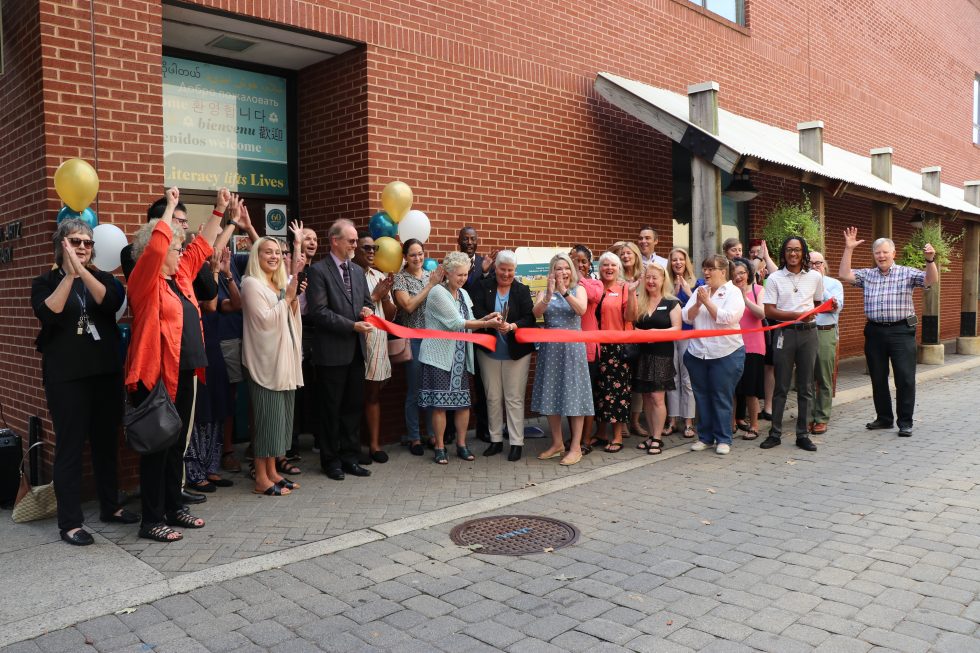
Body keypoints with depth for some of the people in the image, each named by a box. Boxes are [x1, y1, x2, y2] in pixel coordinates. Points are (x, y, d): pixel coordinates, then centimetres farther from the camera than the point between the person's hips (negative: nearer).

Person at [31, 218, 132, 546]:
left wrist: (82, 270, -22)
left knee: (106, 441, 11)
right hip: (66, 376, -3)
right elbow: (47, 314, -17)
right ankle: (69, 522, 3)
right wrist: (69, 274, -21)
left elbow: (113, 302, -13)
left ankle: (110, 506, 24)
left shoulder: (103, 278, 10)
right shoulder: (46, 281, 3)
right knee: (70, 446, -3)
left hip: (106, 372, 3)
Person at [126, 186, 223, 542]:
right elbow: (156, 245, -24)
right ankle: (152, 520, 9)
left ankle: (174, 508, 26)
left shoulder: (180, 276, 14)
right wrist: (170, 206, -15)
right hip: (155, 375, -8)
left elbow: (202, 245, 22)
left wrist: (219, 210, 23)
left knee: (177, 445, 15)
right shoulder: (145, 280, -9)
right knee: (156, 447, -1)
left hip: (183, 373, 8)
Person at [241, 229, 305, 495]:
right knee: (268, 417, -5)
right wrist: (288, 297, -15)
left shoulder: (281, 283, 12)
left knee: (281, 416, 10)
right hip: (266, 360, -8)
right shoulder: (251, 284, -9)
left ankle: (272, 472, 19)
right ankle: (261, 479, 3)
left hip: (285, 358, 8)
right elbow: (265, 319, -17)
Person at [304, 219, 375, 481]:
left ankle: (349, 456, 22)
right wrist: (353, 325, -17)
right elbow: (318, 312, -15)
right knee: (331, 408, 5)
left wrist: (367, 309, -2)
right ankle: (331, 459, 18)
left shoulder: (358, 270, 13)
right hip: (332, 351, -6)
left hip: (356, 350, 6)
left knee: (354, 405, 11)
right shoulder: (318, 271, -8)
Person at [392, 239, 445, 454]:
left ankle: (432, 434, 22)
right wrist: (430, 285, -13)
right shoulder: (400, 278, -3)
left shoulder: (431, 275, 9)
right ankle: (414, 437, 14)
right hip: (413, 338, -4)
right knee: (414, 390, 2)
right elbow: (409, 306, -15)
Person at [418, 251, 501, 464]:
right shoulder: (438, 292, -10)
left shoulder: (463, 294, 14)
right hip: (440, 356, -7)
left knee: (463, 403, 7)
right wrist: (486, 324, -17)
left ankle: (461, 444, 19)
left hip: (461, 357, 7)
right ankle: (440, 448, 9)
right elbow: (456, 323, -16)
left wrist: (484, 319, -3)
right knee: (440, 404, -2)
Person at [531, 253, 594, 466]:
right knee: (551, 394, 6)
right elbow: (536, 313, -11)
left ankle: (576, 447, 4)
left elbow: (581, 310, -15)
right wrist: (549, 295, -27)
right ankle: (557, 443, 20)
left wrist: (564, 292, -26)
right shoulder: (544, 292, 7)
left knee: (573, 394, -2)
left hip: (572, 347, -2)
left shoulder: (578, 289, 4)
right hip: (550, 347, 3)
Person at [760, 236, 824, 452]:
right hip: (784, 333, -2)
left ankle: (802, 435, 15)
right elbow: (769, 312, -6)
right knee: (781, 386, 3)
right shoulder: (775, 278, 0)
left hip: (808, 332, 2)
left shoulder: (815, 277, 6)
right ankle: (775, 433, 12)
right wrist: (797, 315, -14)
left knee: (805, 387, 6)